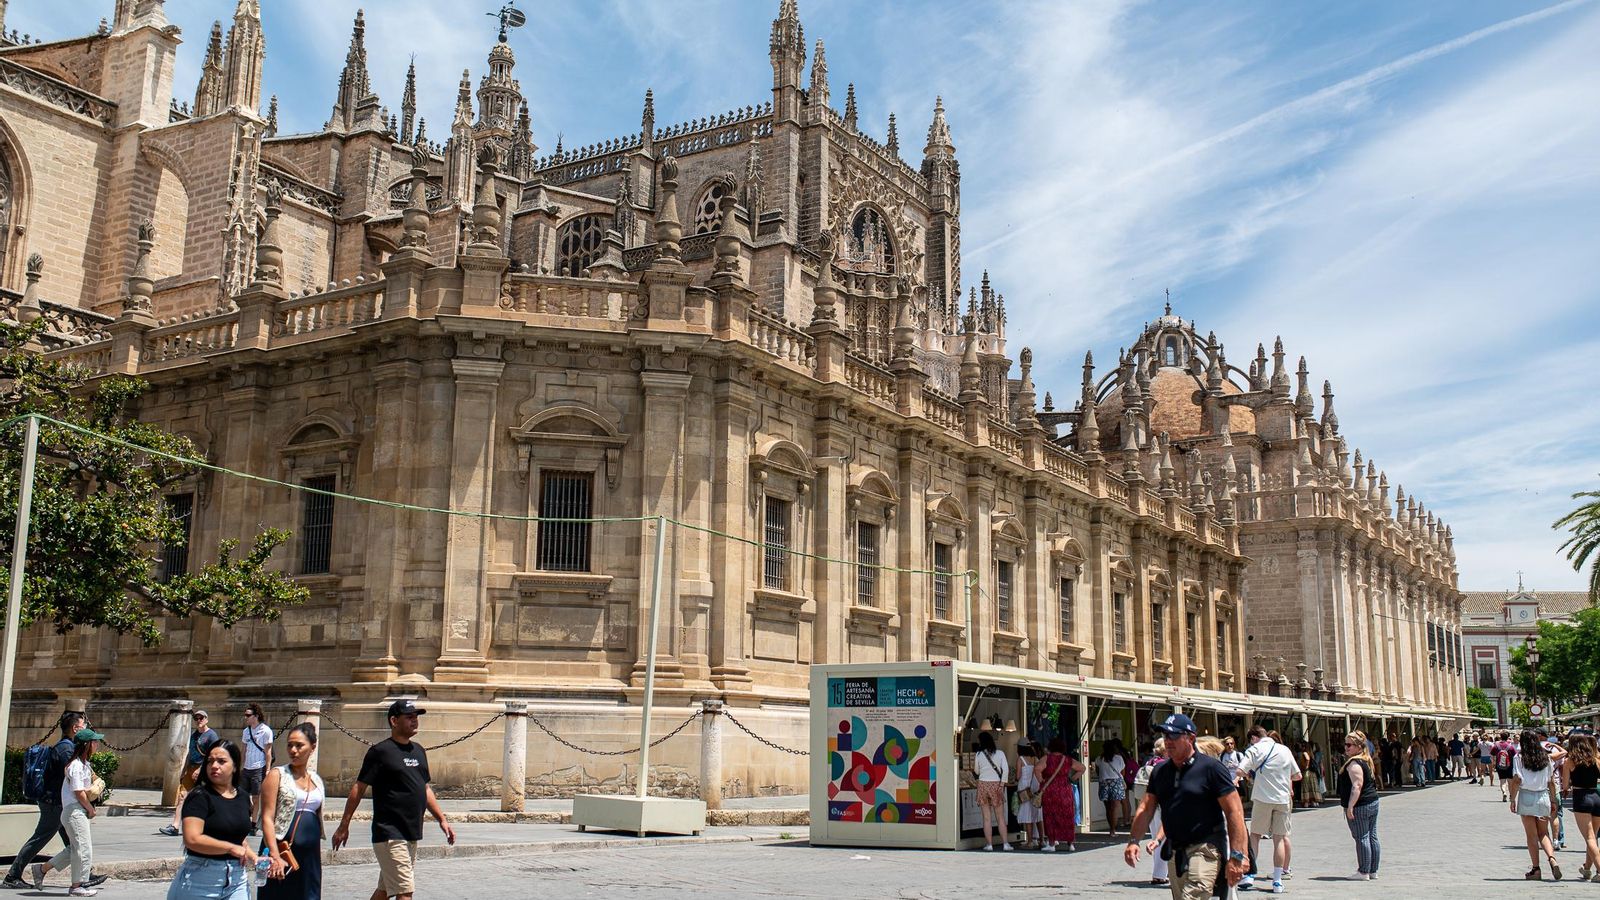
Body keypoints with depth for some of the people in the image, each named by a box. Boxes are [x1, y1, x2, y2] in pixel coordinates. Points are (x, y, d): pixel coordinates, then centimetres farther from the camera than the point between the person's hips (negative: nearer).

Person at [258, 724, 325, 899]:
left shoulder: (317, 779, 13)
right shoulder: (277, 775, -3)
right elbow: (267, 818, -10)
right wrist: (275, 856, -20)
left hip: (310, 855, 5)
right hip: (282, 851, -5)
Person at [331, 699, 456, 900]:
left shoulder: (418, 750, 14)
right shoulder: (380, 751, -8)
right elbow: (359, 788, -7)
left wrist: (442, 819, 16)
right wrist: (344, 826, -7)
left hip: (412, 835, 7)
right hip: (389, 835, -7)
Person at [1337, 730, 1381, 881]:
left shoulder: (1354, 763, -17)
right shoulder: (1367, 761, 14)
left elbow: (1357, 786, -24)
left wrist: (1350, 807, -24)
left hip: (1360, 806, -10)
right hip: (1373, 802, 10)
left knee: (1361, 838, -5)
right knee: (1372, 837, 11)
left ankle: (1364, 872, -2)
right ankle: (1373, 871, 16)